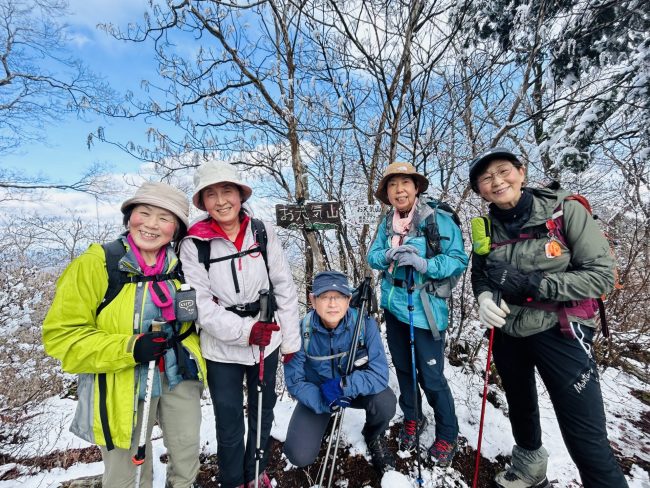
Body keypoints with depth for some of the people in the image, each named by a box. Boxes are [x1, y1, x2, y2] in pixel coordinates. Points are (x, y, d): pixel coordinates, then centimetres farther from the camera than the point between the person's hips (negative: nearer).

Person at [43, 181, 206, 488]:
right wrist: (127, 349, -25)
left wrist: (187, 348, -2)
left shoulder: (180, 266, -2)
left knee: (188, 451, 21)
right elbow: (61, 335, -13)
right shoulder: (95, 265, -15)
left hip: (178, 376, 4)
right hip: (121, 386, -3)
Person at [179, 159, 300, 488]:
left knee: (263, 414, 21)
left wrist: (290, 340, 0)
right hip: (221, 349, -2)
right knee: (229, 423, 16)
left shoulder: (263, 233, -5)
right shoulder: (193, 245, -9)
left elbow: (284, 288, -2)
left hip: (267, 343, 2)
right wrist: (245, 331, -22)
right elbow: (200, 305, -12)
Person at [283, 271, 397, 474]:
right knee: (299, 456, -14)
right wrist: (325, 402, -31)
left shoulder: (365, 324, -27)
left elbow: (379, 374, -26)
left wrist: (343, 385, -38)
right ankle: (319, 425, 21)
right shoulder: (302, 330, -26)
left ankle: (373, 437, 8)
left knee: (385, 402, -29)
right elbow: (294, 381, -18)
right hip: (317, 394, 0)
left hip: (356, 388, 0)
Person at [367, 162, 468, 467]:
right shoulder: (387, 222, 3)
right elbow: (373, 256, 3)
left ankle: (447, 436, 30)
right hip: (393, 306, 6)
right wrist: (388, 255, -19)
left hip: (425, 310, -5)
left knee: (431, 376, 3)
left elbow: (458, 261, -15)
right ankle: (412, 418, 44)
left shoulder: (439, 220, -13)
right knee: (403, 368, 20)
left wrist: (424, 263, -29)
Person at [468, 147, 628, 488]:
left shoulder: (565, 210, -14)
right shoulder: (487, 228, -4)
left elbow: (602, 275, -15)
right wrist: (483, 297, -15)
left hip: (558, 334, -4)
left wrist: (532, 284, -25)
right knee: (520, 407, 25)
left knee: (586, 440, -4)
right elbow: (478, 274, 7)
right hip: (506, 334, 5)